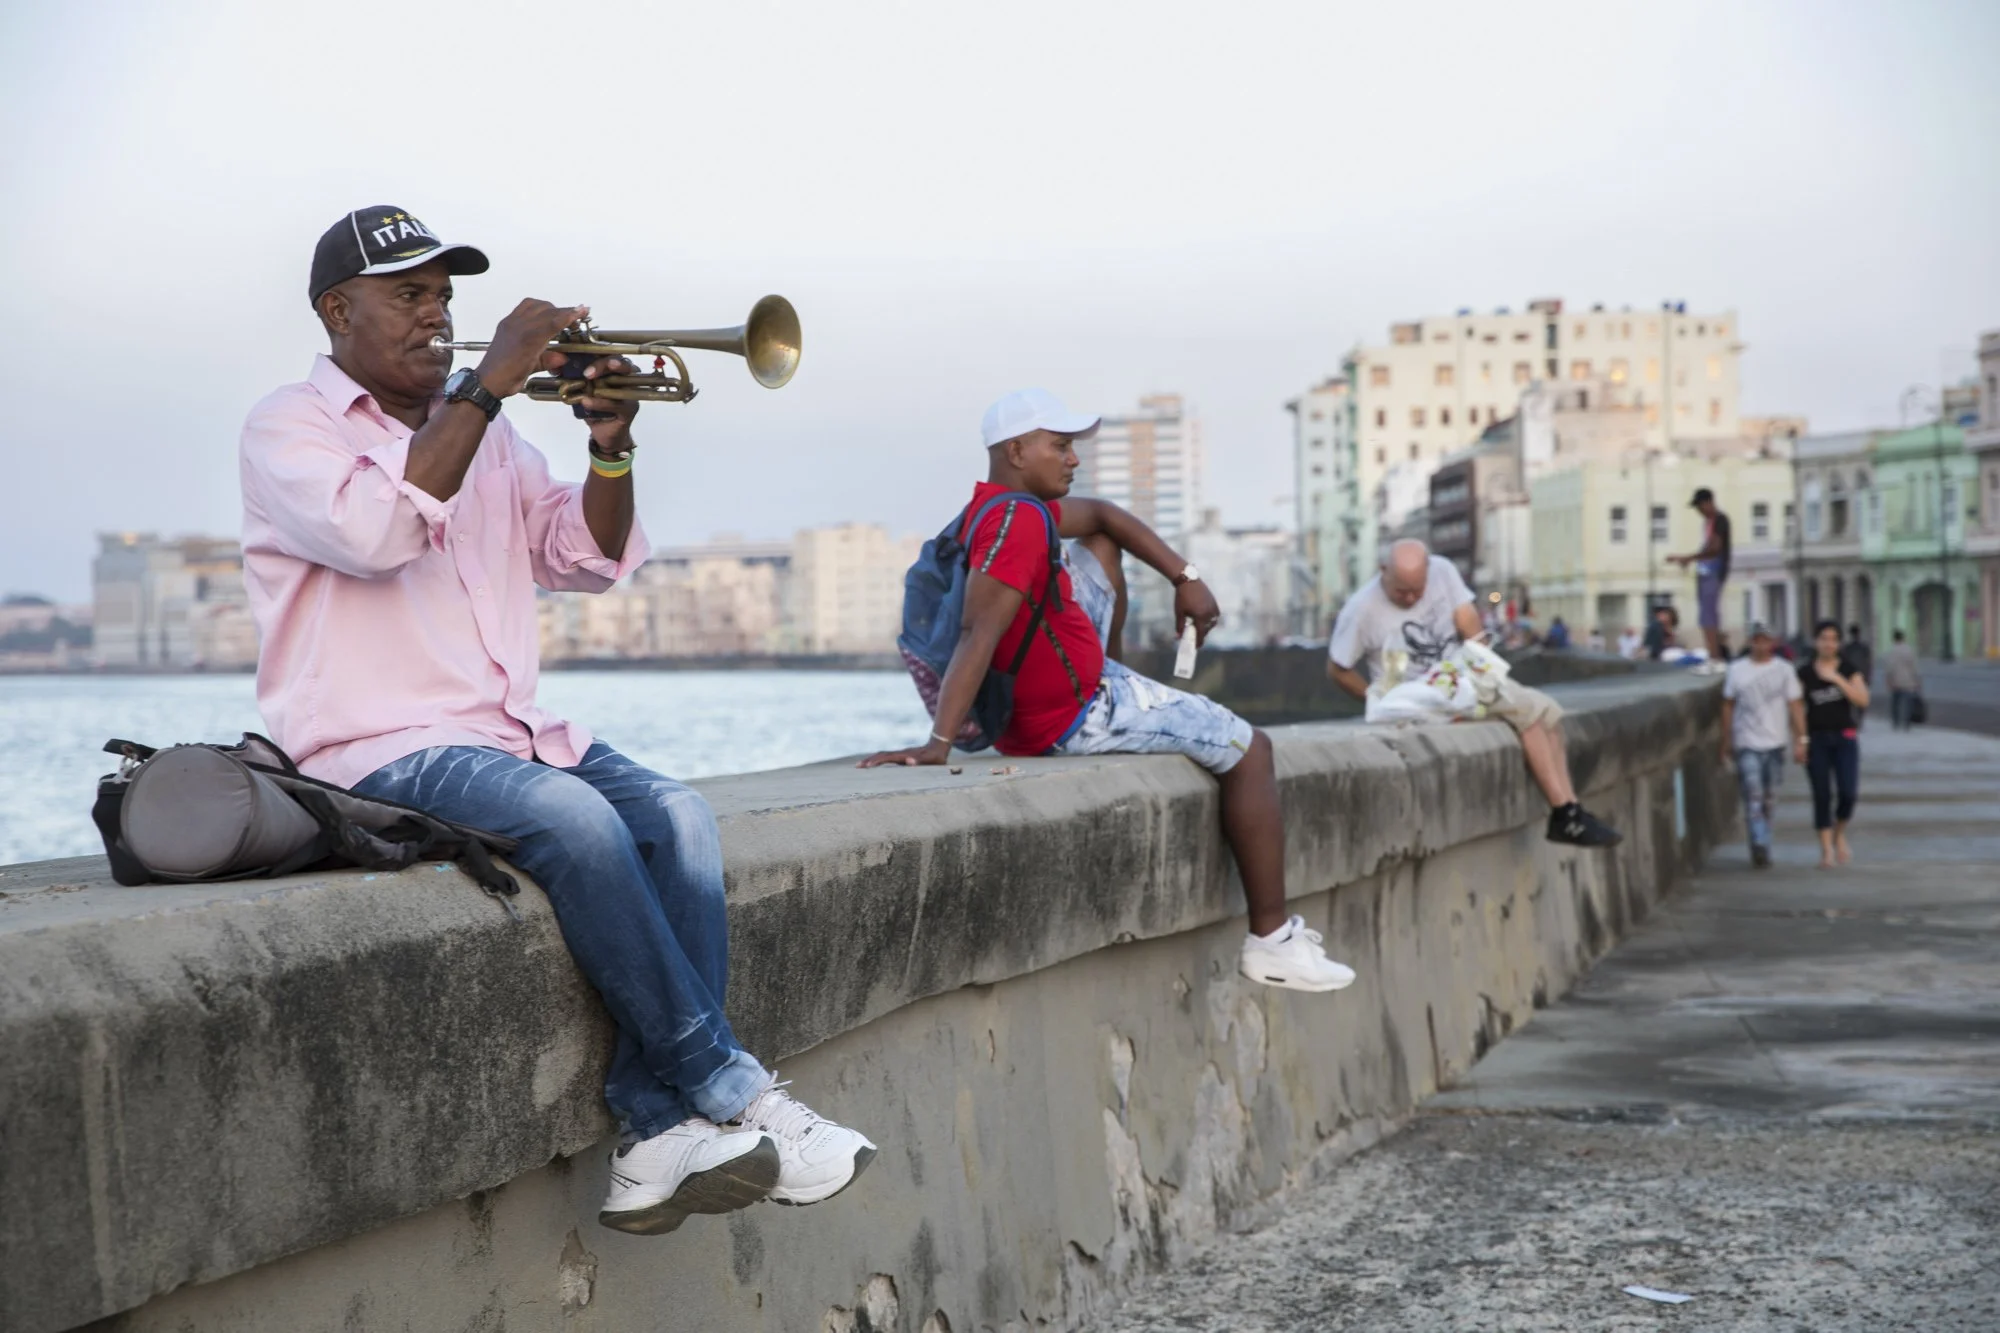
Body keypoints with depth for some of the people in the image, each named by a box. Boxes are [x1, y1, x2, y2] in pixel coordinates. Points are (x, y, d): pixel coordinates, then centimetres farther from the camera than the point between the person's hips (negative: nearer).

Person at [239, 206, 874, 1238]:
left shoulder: (482, 433, 20)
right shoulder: (289, 428, 1)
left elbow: (590, 559, 17)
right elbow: (378, 531, -21)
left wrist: (610, 446, -1)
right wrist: (487, 385, -19)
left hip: (512, 729, 7)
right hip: (377, 749, -6)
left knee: (673, 819, -20)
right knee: (573, 818, -32)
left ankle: (656, 1136, -25)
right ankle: (729, 1094, -24)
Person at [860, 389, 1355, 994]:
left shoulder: (1007, 505, 1)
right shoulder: (1018, 521, -29)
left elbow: (1103, 516, 13)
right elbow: (978, 634, -39)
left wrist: (1184, 578, 3)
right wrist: (939, 742, -46)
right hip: (1073, 718, -10)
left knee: (1100, 546, 25)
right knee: (1250, 749, 0)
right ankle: (1272, 941, 3)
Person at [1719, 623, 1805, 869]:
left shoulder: (1784, 670, 4)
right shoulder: (1736, 669, 4)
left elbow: (1795, 705, 3)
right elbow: (1728, 706, 9)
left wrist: (1800, 738, -5)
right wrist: (1726, 742, 9)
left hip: (1775, 743, 2)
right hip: (1746, 745, -1)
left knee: (1768, 799, 9)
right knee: (1753, 797, -14)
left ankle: (1761, 849, 20)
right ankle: (1760, 845, -22)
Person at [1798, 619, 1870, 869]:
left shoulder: (1848, 669, 4)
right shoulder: (1805, 673, 3)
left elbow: (1863, 700, -9)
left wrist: (1837, 679, -16)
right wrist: (1801, 740, -4)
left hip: (1844, 738, 0)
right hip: (1817, 739, 0)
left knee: (1848, 792, -11)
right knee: (1822, 795, -2)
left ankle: (1840, 834, 18)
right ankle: (1826, 850, 5)